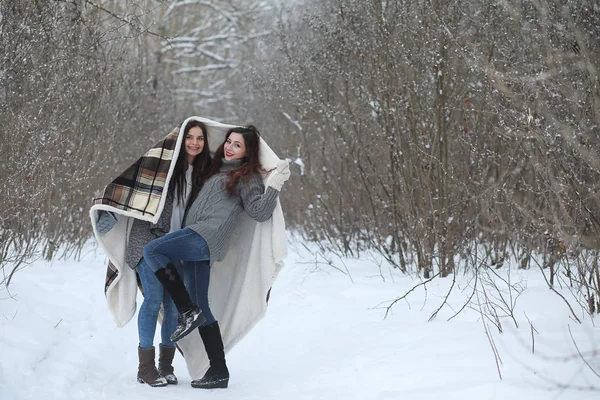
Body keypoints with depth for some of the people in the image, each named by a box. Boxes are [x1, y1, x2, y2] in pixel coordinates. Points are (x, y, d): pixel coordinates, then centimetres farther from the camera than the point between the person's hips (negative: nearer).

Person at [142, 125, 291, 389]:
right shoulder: (218, 171, 28)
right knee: (201, 306, 4)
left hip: (208, 237, -8)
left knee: (152, 251, -23)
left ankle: (188, 312, -19)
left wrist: (274, 186, -12)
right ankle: (218, 371, 5)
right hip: (196, 241, 8)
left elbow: (259, 212, -6)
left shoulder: (247, 177, 5)